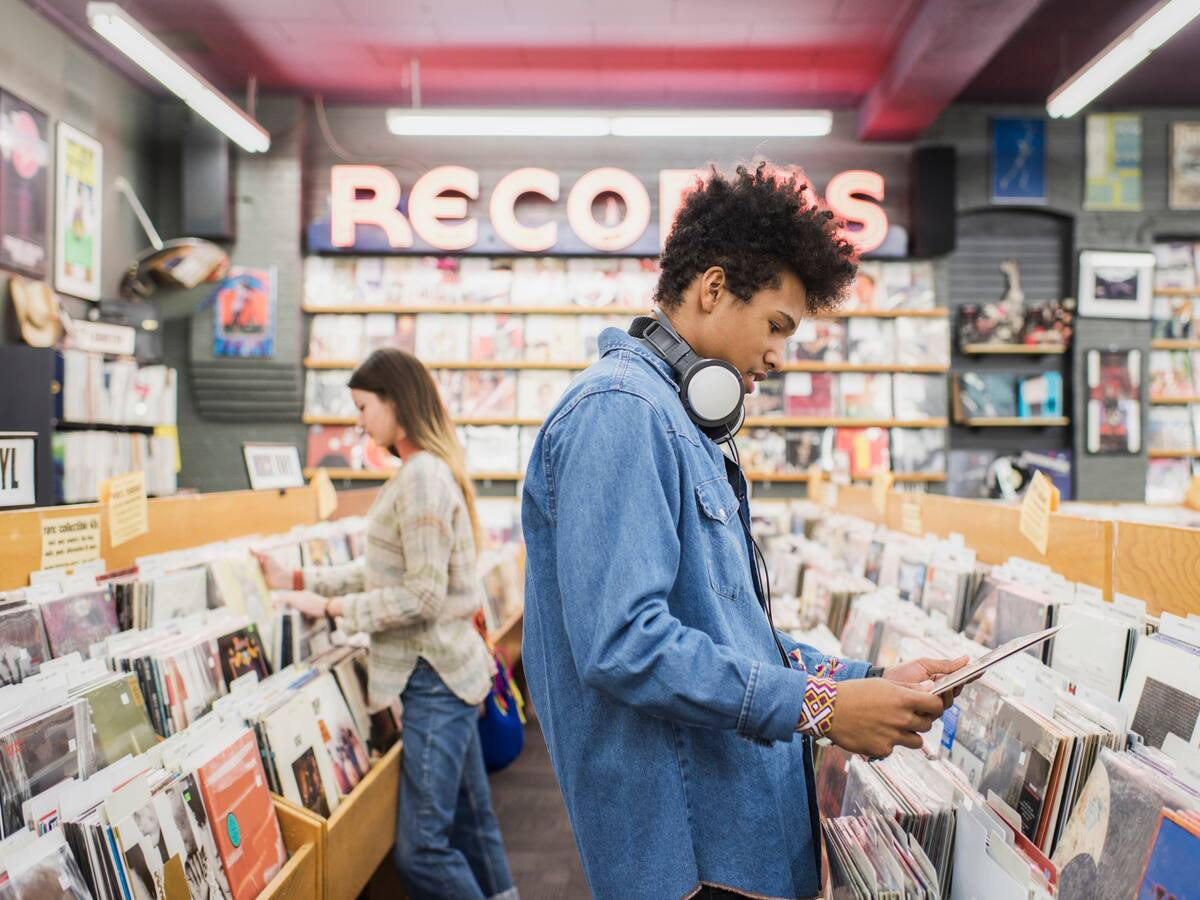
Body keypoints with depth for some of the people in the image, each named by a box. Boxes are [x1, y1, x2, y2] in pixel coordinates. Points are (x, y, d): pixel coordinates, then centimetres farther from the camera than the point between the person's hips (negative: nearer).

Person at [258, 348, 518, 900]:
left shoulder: (423, 476, -18)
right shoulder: (424, 470, 13)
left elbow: (424, 597, -21)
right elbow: (383, 571, 16)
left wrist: (331, 606, -14)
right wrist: (300, 581, 12)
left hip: (434, 674, -10)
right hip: (442, 668, 10)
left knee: (420, 848, -4)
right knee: (469, 821, 18)